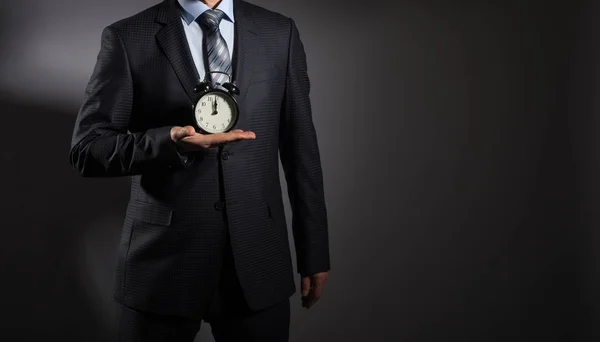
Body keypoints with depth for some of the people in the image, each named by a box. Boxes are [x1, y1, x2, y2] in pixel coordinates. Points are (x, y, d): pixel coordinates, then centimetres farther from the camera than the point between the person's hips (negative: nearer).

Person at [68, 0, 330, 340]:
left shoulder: (280, 32, 4)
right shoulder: (127, 37, -2)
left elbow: (300, 147, 5)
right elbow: (87, 150, -5)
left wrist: (314, 252, 5)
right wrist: (171, 142, -23)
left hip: (258, 257, 2)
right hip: (164, 256, -1)